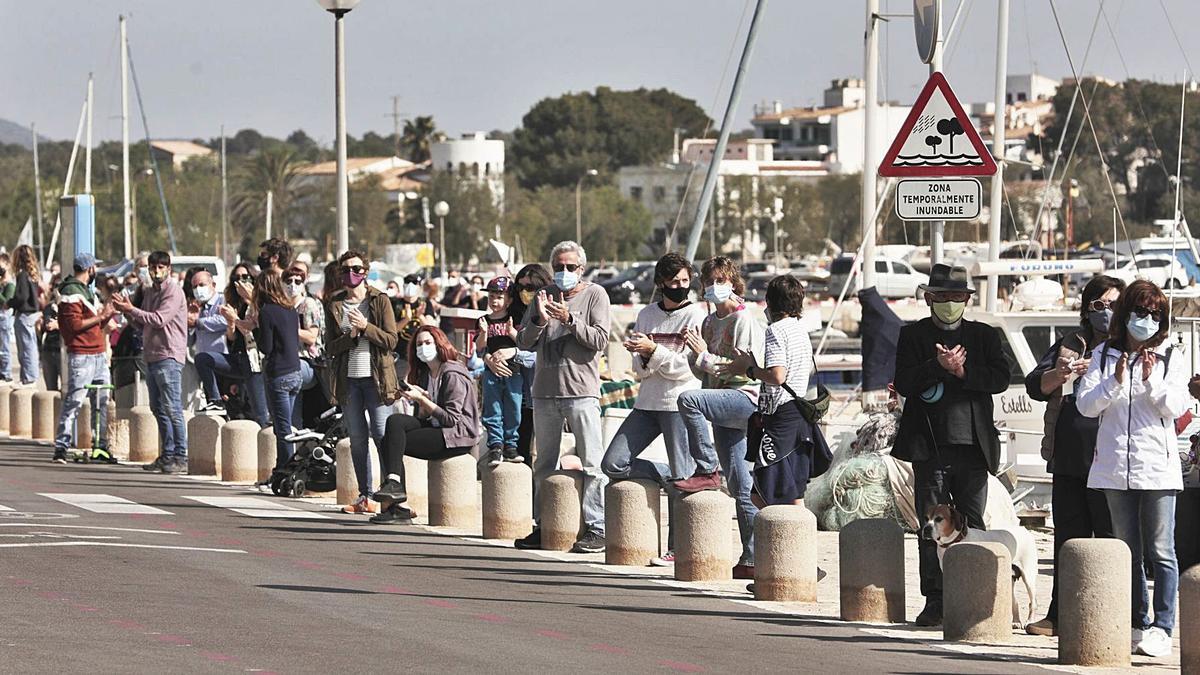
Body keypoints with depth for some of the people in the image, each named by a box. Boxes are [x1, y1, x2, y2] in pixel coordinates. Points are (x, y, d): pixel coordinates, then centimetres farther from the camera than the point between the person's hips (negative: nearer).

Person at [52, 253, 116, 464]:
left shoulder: (87, 291, 22)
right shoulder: (71, 293, -9)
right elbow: (75, 324, -19)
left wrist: (107, 315, 8)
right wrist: (100, 317, -13)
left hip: (98, 354, 9)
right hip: (81, 356, -9)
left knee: (102, 402, 10)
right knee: (73, 402, -11)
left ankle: (101, 446, 16)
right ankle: (61, 448, -10)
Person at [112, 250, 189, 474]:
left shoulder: (173, 291, -9)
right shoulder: (151, 292, 18)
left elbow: (159, 319, -19)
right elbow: (142, 323, 20)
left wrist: (131, 310, -14)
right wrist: (128, 312, 3)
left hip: (169, 357, -9)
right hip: (152, 355, 9)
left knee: (172, 408, -11)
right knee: (158, 408, 12)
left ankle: (181, 457, -11)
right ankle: (167, 455, 19)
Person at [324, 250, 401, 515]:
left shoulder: (380, 301, 2)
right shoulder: (334, 305, 9)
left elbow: (391, 340, -4)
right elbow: (330, 347, 4)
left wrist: (365, 327, -15)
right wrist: (350, 336, -13)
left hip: (376, 377, -3)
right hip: (348, 379, 3)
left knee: (382, 434, -10)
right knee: (357, 439, 5)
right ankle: (364, 496, 10)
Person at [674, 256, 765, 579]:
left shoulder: (744, 321, -6)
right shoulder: (710, 322, 19)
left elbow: (746, 370, -14)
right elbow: (703, 372, 23)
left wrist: (705, 356, -12)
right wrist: (694, 355, 2)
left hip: (745, 398, -8)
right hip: (723, 408, 8)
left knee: (688, 399, -31)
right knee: (741, 490, 5)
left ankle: (707, 471, -23)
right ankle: (751, 560, 6)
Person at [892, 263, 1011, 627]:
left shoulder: (984, 335, 12)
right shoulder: (913, 335, 8)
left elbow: (1001, 378, -2)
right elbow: (905, 383, -5)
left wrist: (962, 370, -13)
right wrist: (939, 366, -17)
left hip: (973, 446, 1)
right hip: (930, 447, -1)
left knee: (972, 525, 2)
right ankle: (934, 601, 4)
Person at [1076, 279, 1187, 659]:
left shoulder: (1170, 359, 5)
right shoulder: (1104, 355, 9)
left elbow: (1176, 407, -5)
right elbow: (1085, 405, 1)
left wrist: (1152, 380, -20)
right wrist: (1115, 382, -15)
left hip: (1157, 467, -3)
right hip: (1115, 467, 3)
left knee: (1161, 552, -7)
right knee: (1128, 552, 8)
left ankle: (1162, 627, -9)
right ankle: (1138, 625, 13)